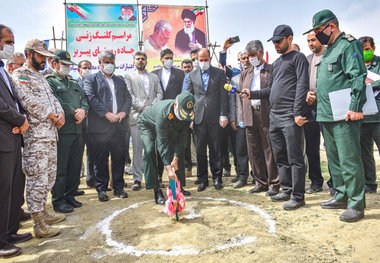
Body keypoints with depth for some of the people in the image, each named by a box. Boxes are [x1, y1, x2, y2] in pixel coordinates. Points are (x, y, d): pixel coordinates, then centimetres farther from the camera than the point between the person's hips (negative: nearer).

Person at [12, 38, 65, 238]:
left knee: (48, 177, 15)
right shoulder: (19, 75, -4)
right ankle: (39, 225, 2)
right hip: (35, 136, -9)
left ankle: (42, 212, 29)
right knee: (37, 179, -6)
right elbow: (31, 103, -15)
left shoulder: (40, 77, 23)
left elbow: (52, 99, 19)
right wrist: (53, 117, -8)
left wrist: (60, 113, -1)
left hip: (50, 135, 9)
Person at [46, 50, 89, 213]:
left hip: (77, 130, 7)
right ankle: (58, 200, 10)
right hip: (61, 131, -7)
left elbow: (84, 99, 15)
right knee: (60, 167, -2)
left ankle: (70, 196, 23)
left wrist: (83, 110, -6)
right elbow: (56, 102, -13)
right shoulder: (48, 81, 1)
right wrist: (74, 113, -12)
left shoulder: (74, 82, 23)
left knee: (75, 165, 11)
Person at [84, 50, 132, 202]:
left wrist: (123, 112, -4)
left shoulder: (120, 81, 22)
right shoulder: (91, 79, 7)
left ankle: (118, 187, 19)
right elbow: (92, 99, -7)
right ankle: (101, 189, 14)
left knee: (119, 158, 8)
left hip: (119, 126, 4)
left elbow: (128, 98, 15)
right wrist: (107, 114, -16)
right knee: (100, 160, 2)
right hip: (100, 127, -4)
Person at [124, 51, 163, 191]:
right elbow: (130, 95, 0)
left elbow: (159, 93, 11)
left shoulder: (154, 77, 22)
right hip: (137, 116, -2)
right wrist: (142, 108, -11)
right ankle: (137, 179, 1)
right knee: (137, 148, -5)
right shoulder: (129, 77, 13)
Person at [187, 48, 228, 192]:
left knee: (216, 150, 3)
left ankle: (217, 178, 16)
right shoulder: (192, 74, 12)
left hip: (214, 117, -1)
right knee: (200, 151, 4)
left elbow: (223, 95, 2)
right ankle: (202, 180, 15)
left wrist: (223, 115, -6)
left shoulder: (219, 73, 7)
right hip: (198, 117, 2)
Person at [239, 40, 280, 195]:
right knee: (254, 152, 7)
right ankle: (261, 183, 19)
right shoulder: (245, 74, 19)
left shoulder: (272, 70, 4)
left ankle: (274, 184, 10)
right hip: (250, 116, 5)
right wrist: (241, 117, 8)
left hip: (267, 115, -5)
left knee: (269, 151, -2)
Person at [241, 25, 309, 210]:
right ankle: (286, 191, 23)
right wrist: (252, 94, 7)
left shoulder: (298, 58, 1)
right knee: (280, 157, 12)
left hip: (290, 116, -8)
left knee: (294, 158, -4)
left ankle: (297, 196, 4)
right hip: (274, 116, 8)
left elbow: (302, 86, -10)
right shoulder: (276, 63, 23)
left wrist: (297, 113, -17)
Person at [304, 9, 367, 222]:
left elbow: (358, 77, -16)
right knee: (334, 159, 15)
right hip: (327, 116, 10)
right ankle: (342, 197, 27)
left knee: (349, 160, -6)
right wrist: (314, 95, 19)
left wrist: (355, 107, -22)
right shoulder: (329, 50, 21)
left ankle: (356, 205, 4)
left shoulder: (348, 45, -7)